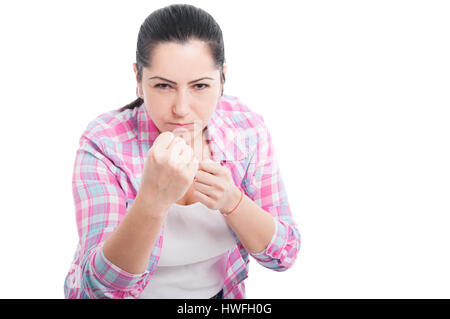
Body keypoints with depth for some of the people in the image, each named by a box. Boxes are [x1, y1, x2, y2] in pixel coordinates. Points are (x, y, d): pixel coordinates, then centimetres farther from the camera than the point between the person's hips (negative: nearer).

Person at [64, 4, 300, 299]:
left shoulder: (247, 129, -19)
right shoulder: (104, 144, -27)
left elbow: (284, 254, -16)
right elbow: (102, 287, -32)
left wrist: (231, 201, -34)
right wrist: (152, 200, -48)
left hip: (217, 291, 2)